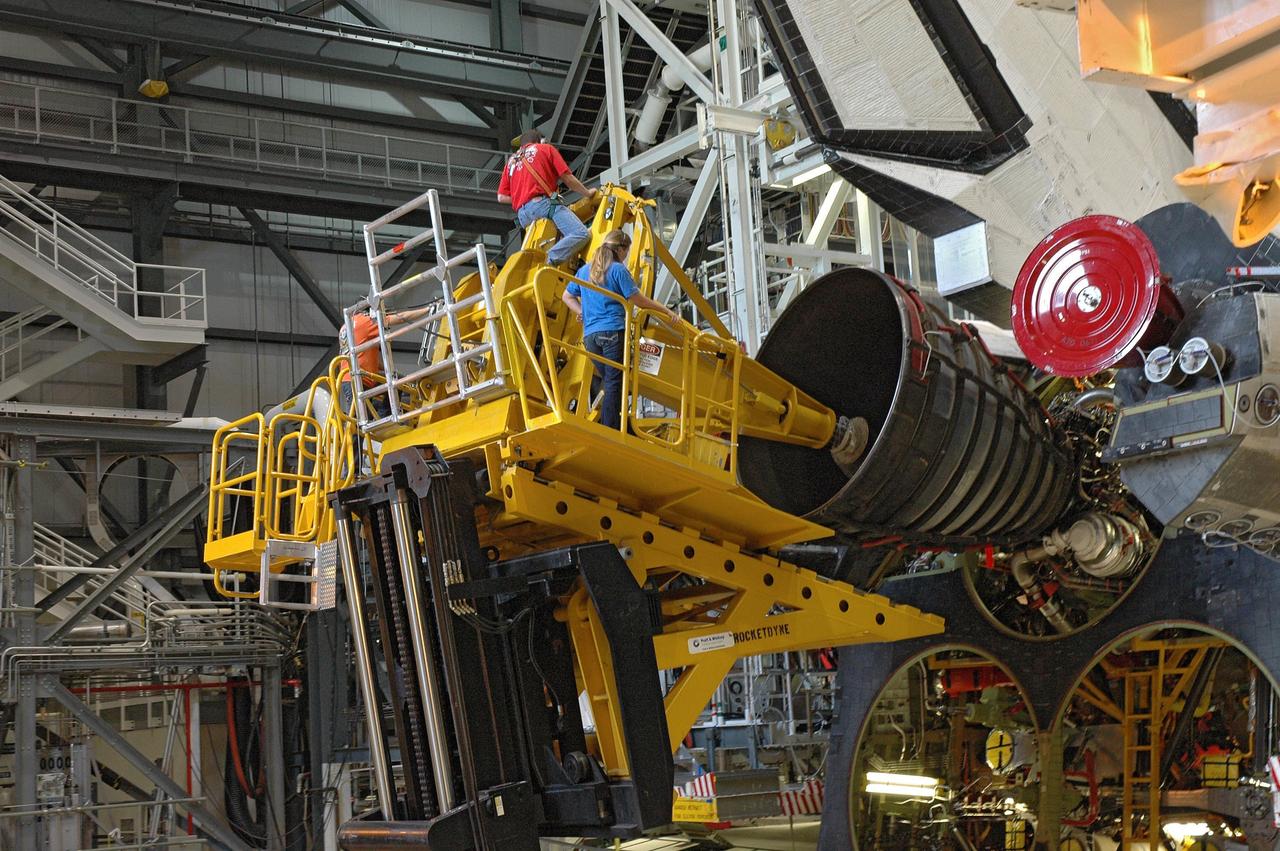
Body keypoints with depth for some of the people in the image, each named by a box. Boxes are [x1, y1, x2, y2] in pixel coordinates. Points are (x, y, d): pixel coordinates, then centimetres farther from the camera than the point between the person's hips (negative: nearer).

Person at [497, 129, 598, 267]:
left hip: (522, 215, 7)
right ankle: (547, 262, -38)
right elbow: (568, 178, 11)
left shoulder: (511, 162, 28)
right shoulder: (546, 149, 17)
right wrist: (588, 193, 24)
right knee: (581, 234, -21)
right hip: (544, 203, -7)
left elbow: (502, 197, 17)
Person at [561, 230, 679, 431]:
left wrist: (582, 312, 15)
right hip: (613, 332, -6)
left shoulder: (584, 270, 16)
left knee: (602, 379, 13)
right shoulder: (618, 270, -4)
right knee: (614, 384, -7)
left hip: (590, 335, 6)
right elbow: (639, 300, -5)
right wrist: (667, 311, 4)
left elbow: (567, 296, 24)